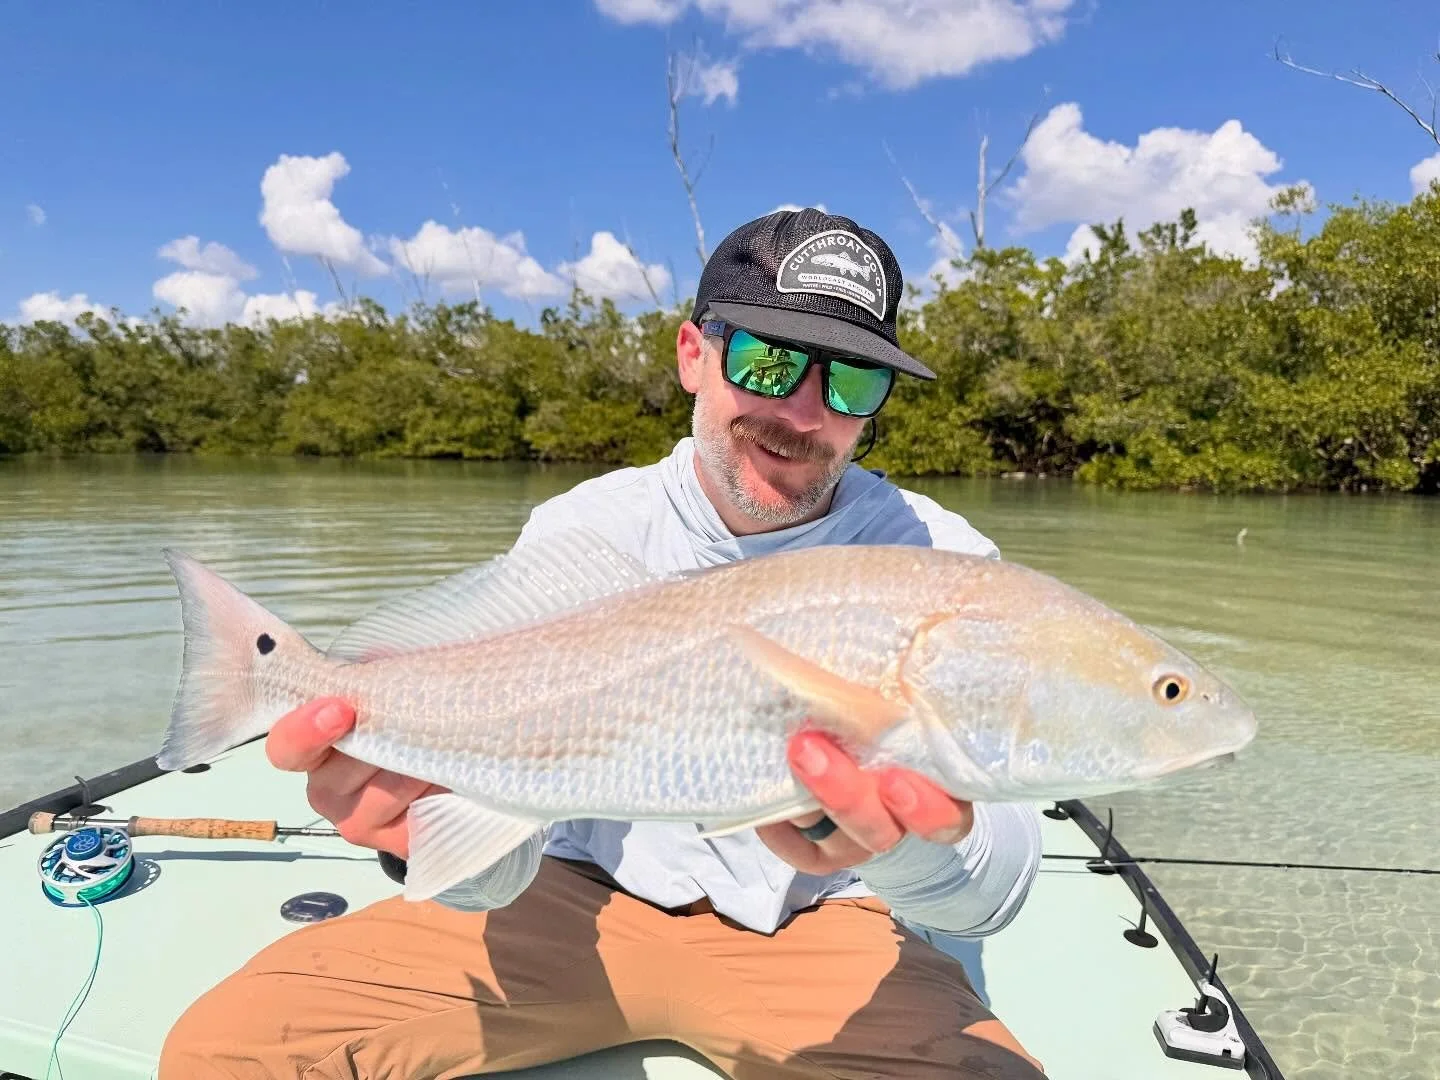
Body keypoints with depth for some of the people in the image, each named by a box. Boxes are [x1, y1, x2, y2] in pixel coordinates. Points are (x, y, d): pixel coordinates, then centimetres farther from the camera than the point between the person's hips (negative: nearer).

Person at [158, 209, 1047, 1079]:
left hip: (817, 928, 0)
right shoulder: (576, 535, -10)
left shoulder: (942, 560, -14)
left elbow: (996, 887, -22)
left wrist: (914, 846, -46)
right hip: (588, 893, 1)